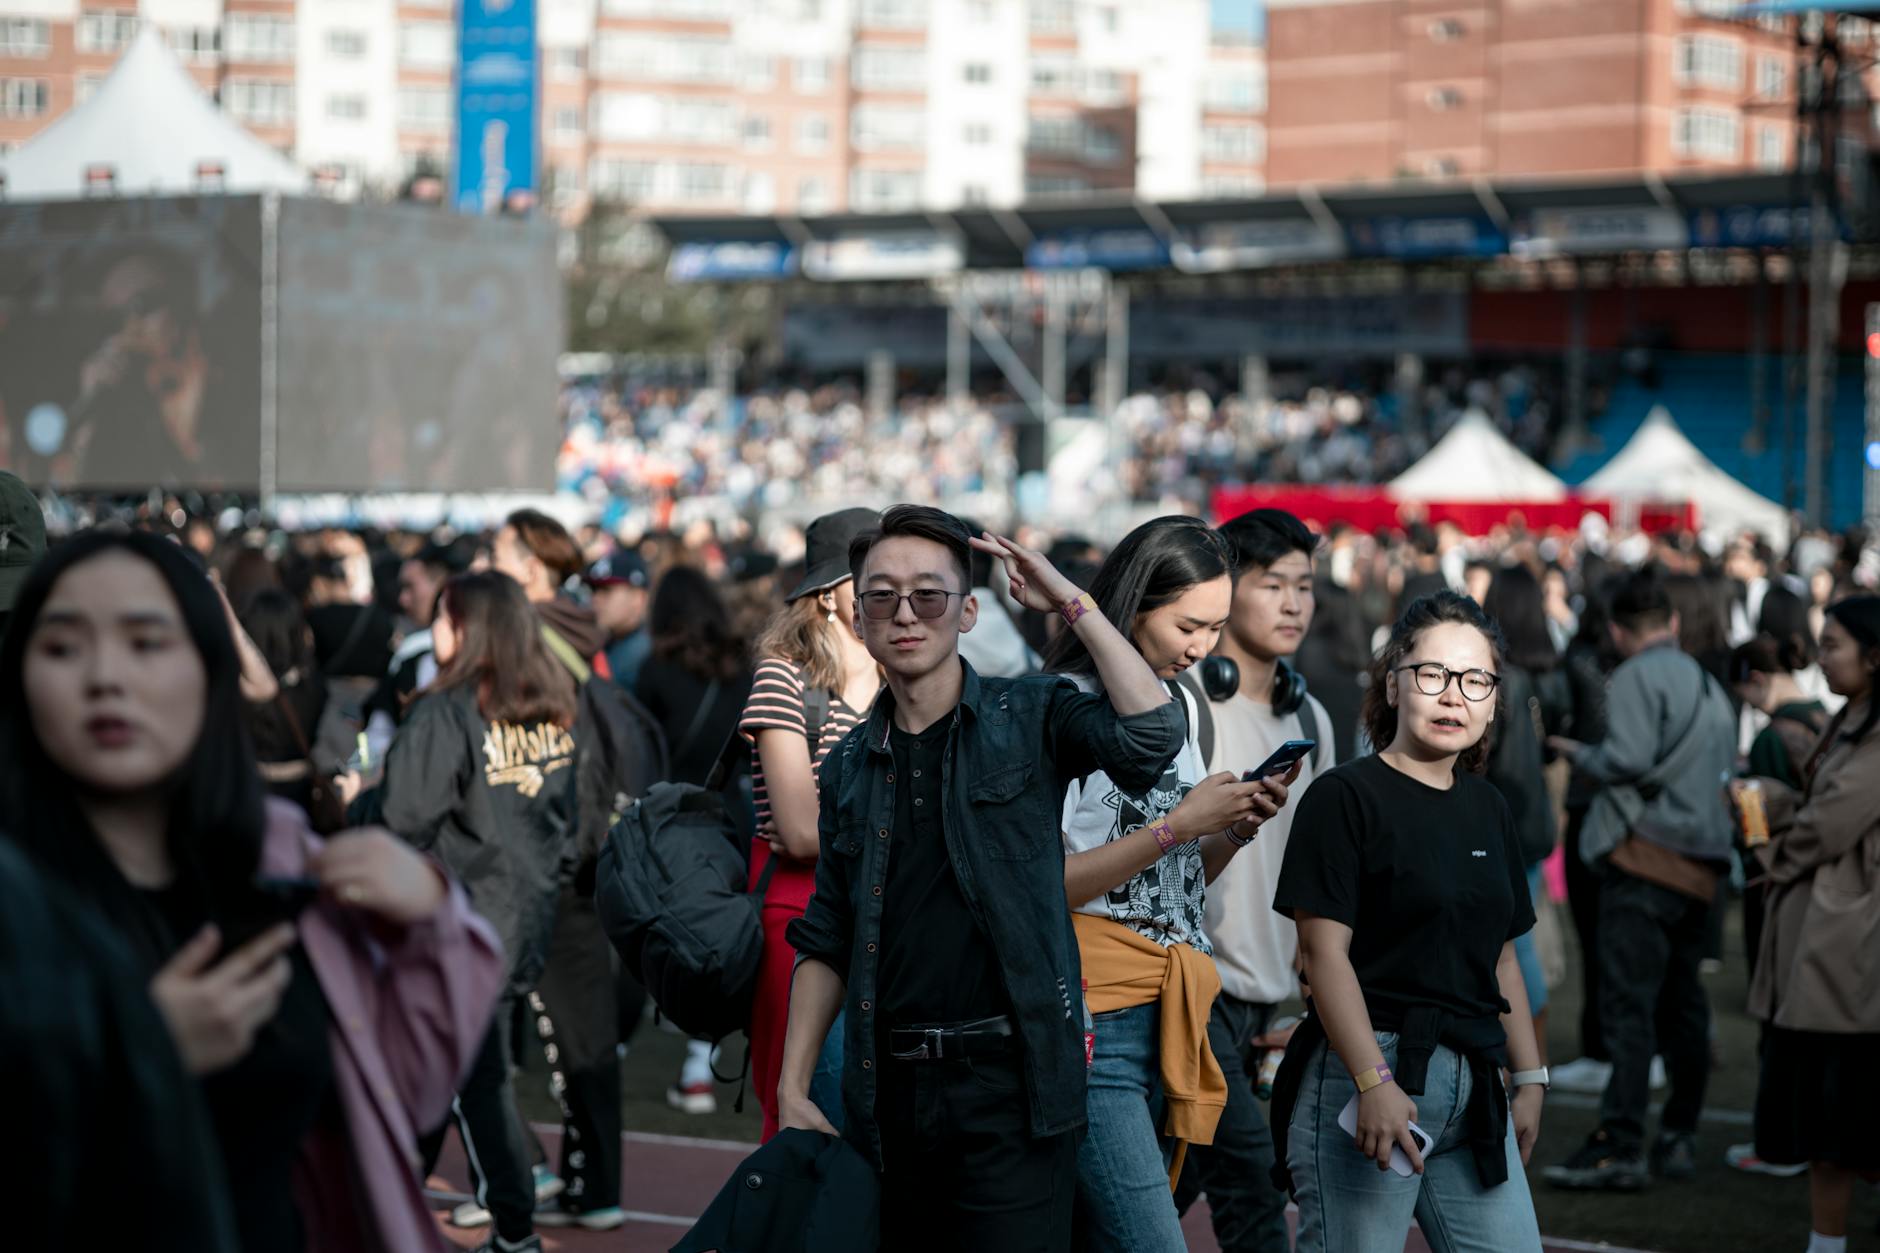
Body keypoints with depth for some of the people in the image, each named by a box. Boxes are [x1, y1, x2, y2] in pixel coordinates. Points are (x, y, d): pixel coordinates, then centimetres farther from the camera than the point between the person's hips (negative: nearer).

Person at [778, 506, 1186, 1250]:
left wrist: (1071, 602, -13)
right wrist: (792, 1088, 8)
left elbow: (1151, 734, -19)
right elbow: (826, 945, 16)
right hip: (890, 1094, 4)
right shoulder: (849, 768, 13)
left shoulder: (1029, 720, 1)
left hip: (1010, 1081, -4)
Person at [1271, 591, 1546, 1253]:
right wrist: (1373, 1082, -22)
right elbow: (1325, 952, -13)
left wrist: (1529, 1078, 20)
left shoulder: (1487, 808, 16)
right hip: (1365, 1075, -7)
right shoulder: (1345, 796, -5)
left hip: (1473, 1086, 7)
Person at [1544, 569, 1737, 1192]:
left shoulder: (1636, 677, -6)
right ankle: (1678, 1137, 16)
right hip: (1701, 863, 8)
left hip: (1645, 854, -8)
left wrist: (1580, 753, 0)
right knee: (1682, 1002, 13)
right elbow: (1727, 766, 16)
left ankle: (1620, 1145, -16)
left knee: (1628, 1003, -11)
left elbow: (1629, 760, -17)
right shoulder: (1709, 685, 18)